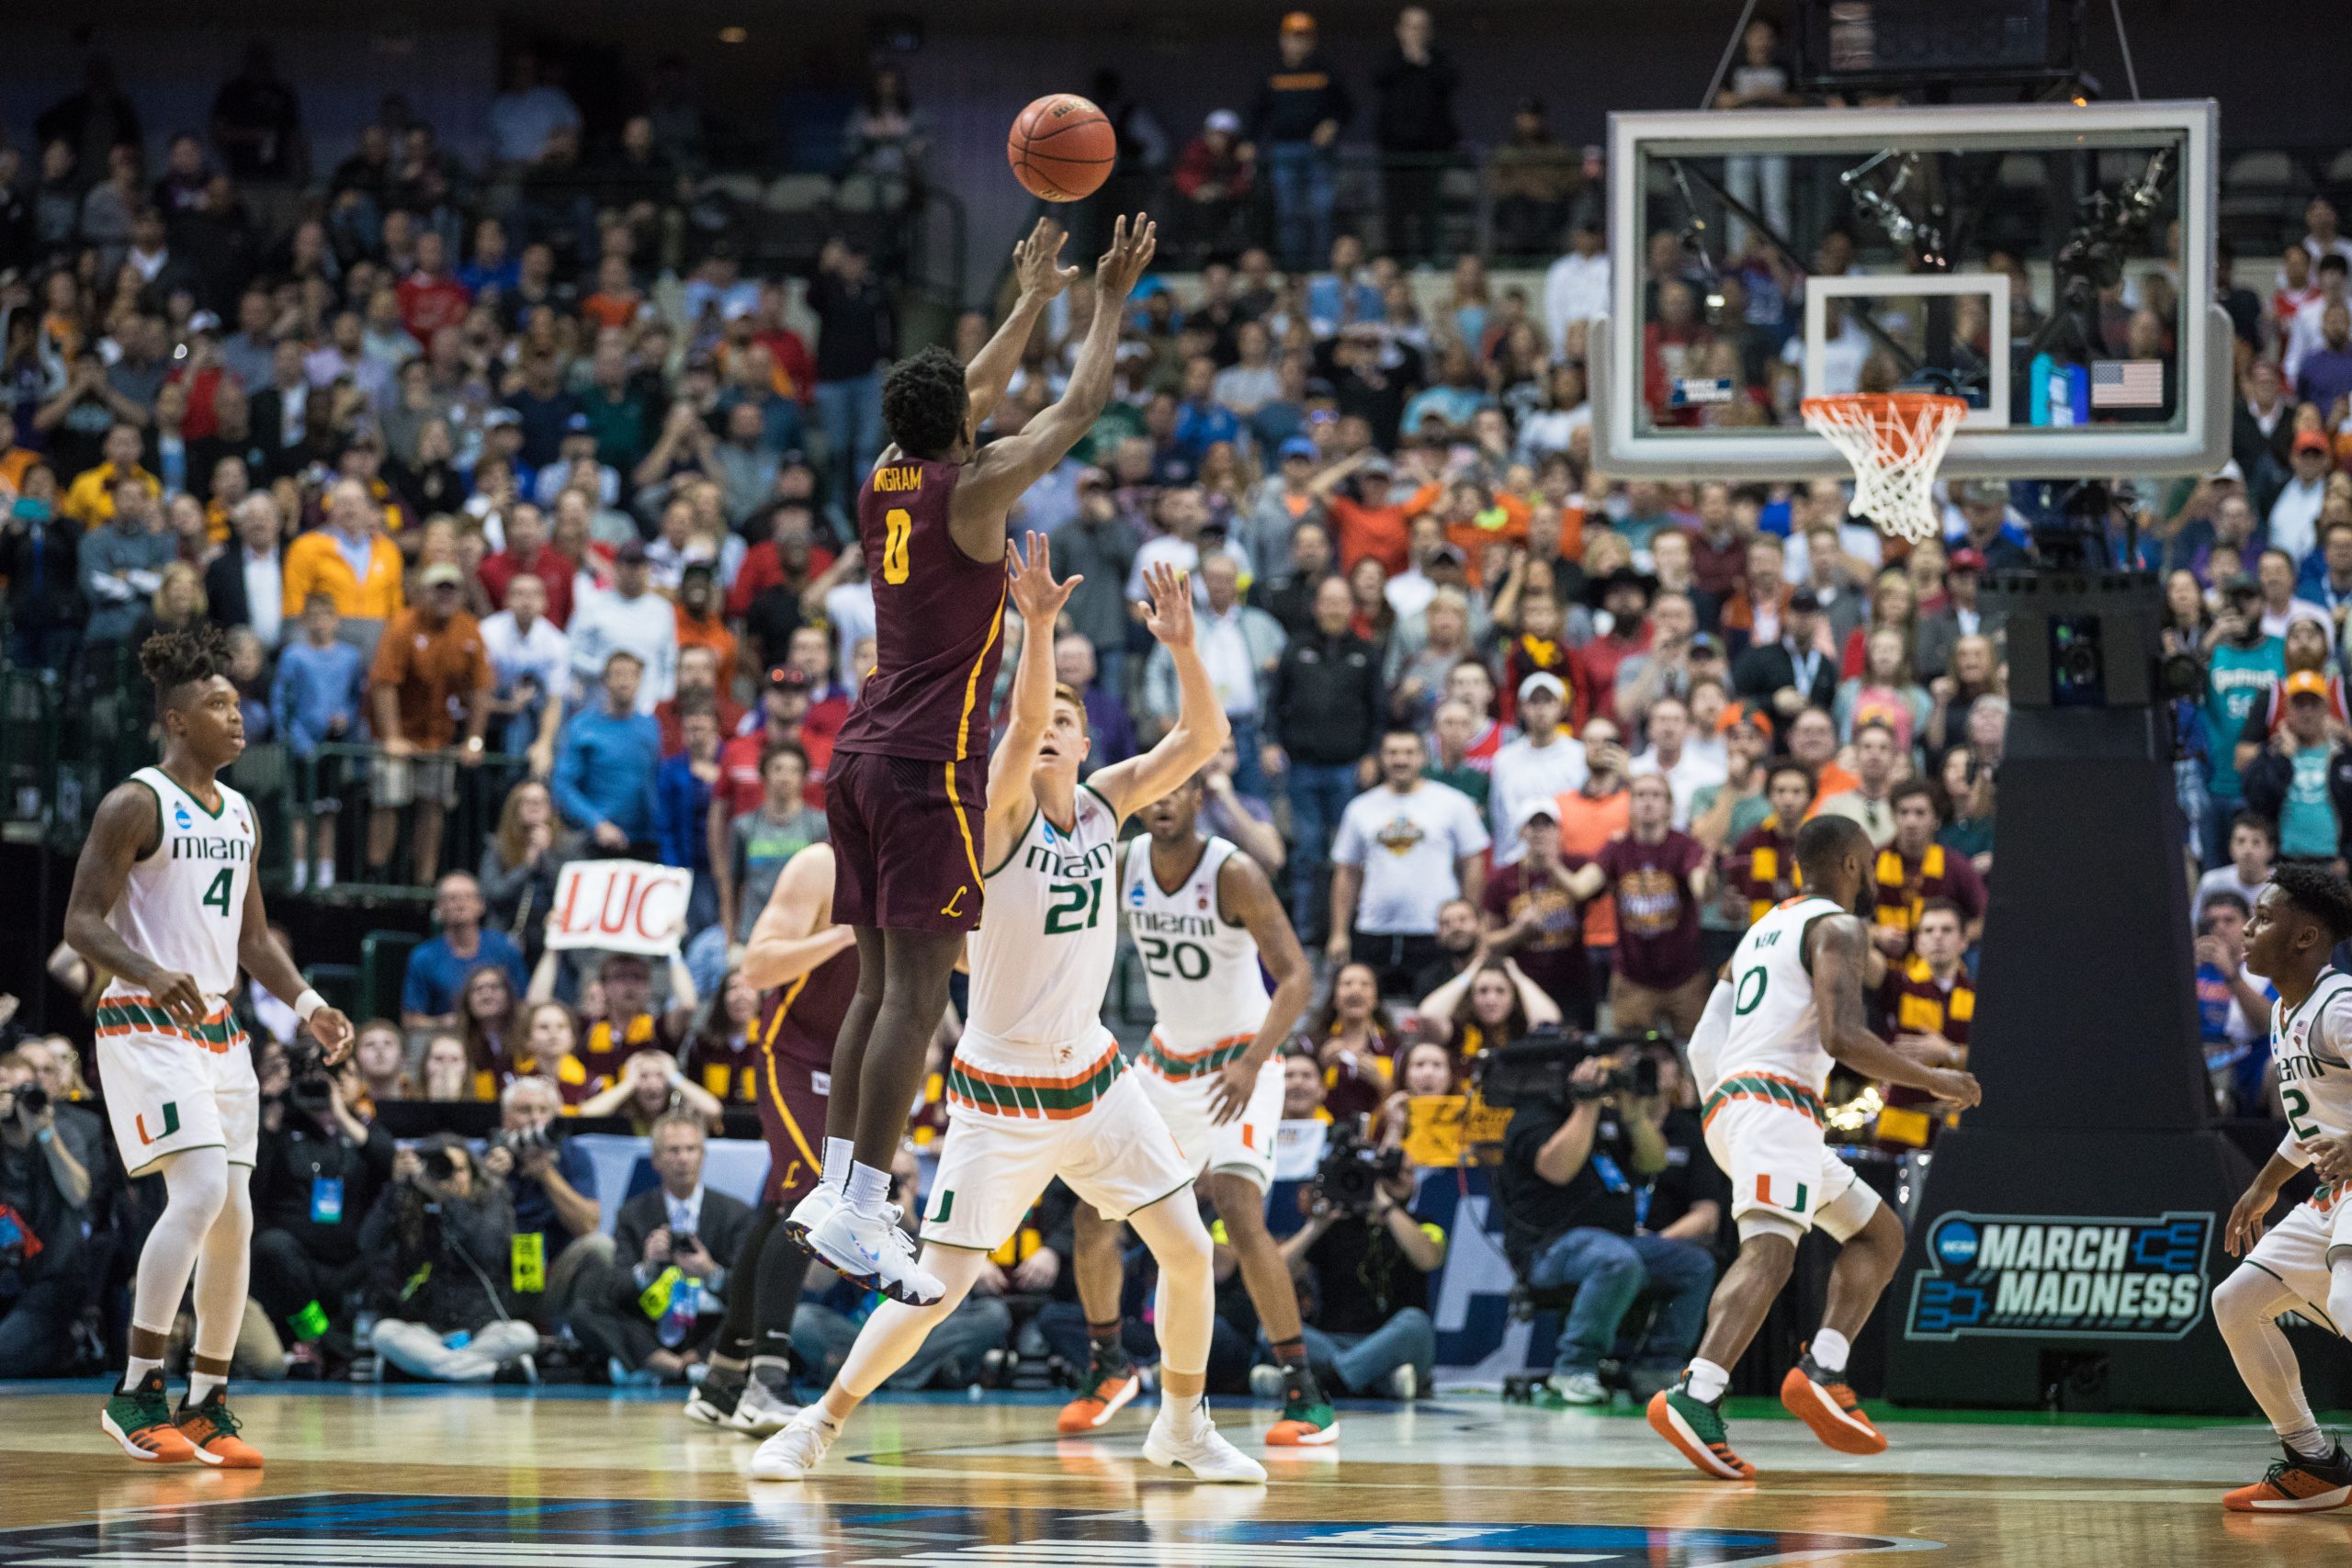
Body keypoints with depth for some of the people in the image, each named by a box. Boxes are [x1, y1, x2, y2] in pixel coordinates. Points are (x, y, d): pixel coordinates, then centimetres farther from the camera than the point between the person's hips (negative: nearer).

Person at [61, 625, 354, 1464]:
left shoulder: (239, 813, 14)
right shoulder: (135, 804, -10)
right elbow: (82, 921, -14)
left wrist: (306, 1002, 7)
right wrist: (153, 974, -30)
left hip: (218, 1026, 8)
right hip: (147, 1024, -8)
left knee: (233, 1216, 5)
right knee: (200, 1190, -22)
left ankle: (207, 1403, 15)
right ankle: (134, 1392, -18)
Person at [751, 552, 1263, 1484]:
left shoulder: (1104, 805, 2)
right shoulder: (1002, 812, -13)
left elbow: (1203, 739, -5)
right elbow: (1020, 722, -33)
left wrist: (1181, 645, -21)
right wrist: (1038, 626, -46)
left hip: (1091, 1076, 5)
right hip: (1000, 1094, -5)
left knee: (1188, 1248, 2)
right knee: (936, 1289, -7)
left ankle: (1182, 1425, 21)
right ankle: (817, 1428, 8)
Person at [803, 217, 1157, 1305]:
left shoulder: (884, 480, 11)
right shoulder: (973, 489, -9)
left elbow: (975, 394, 29)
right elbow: (1080, 409, 1)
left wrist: (1034, 299, 38)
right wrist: (1109, 303, 13)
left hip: (861, 760, 8)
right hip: (929, 767, -8)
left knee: (879, 987, 12)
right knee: (914, 996, -10)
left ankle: (836, 1183, 9)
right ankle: (859, 1214, -16)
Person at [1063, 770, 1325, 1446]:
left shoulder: (1233, 874, -22)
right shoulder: (1124, 866, -6)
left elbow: (1297, 976, -26)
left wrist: (1253, 1062, -39)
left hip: (1237, 1065, -6)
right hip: (1167, 1058, 6)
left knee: (1240, 1212, -24)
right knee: (1094, 1209, 4)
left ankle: (1305, 1395, -19)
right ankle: (1109, 1368, 27)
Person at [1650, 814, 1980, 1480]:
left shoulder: (1764, 930, 27)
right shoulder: (1838, 927, -1)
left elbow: (1703, 1047, 25)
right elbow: (1841, 1036, -16)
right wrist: (1932, 1080, -7)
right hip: (1775, 1104, -10)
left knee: (1881, 1234, 17)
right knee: (1769, 1250, -26)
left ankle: (1821, 1372, -1)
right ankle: (1694, 1397, -44)